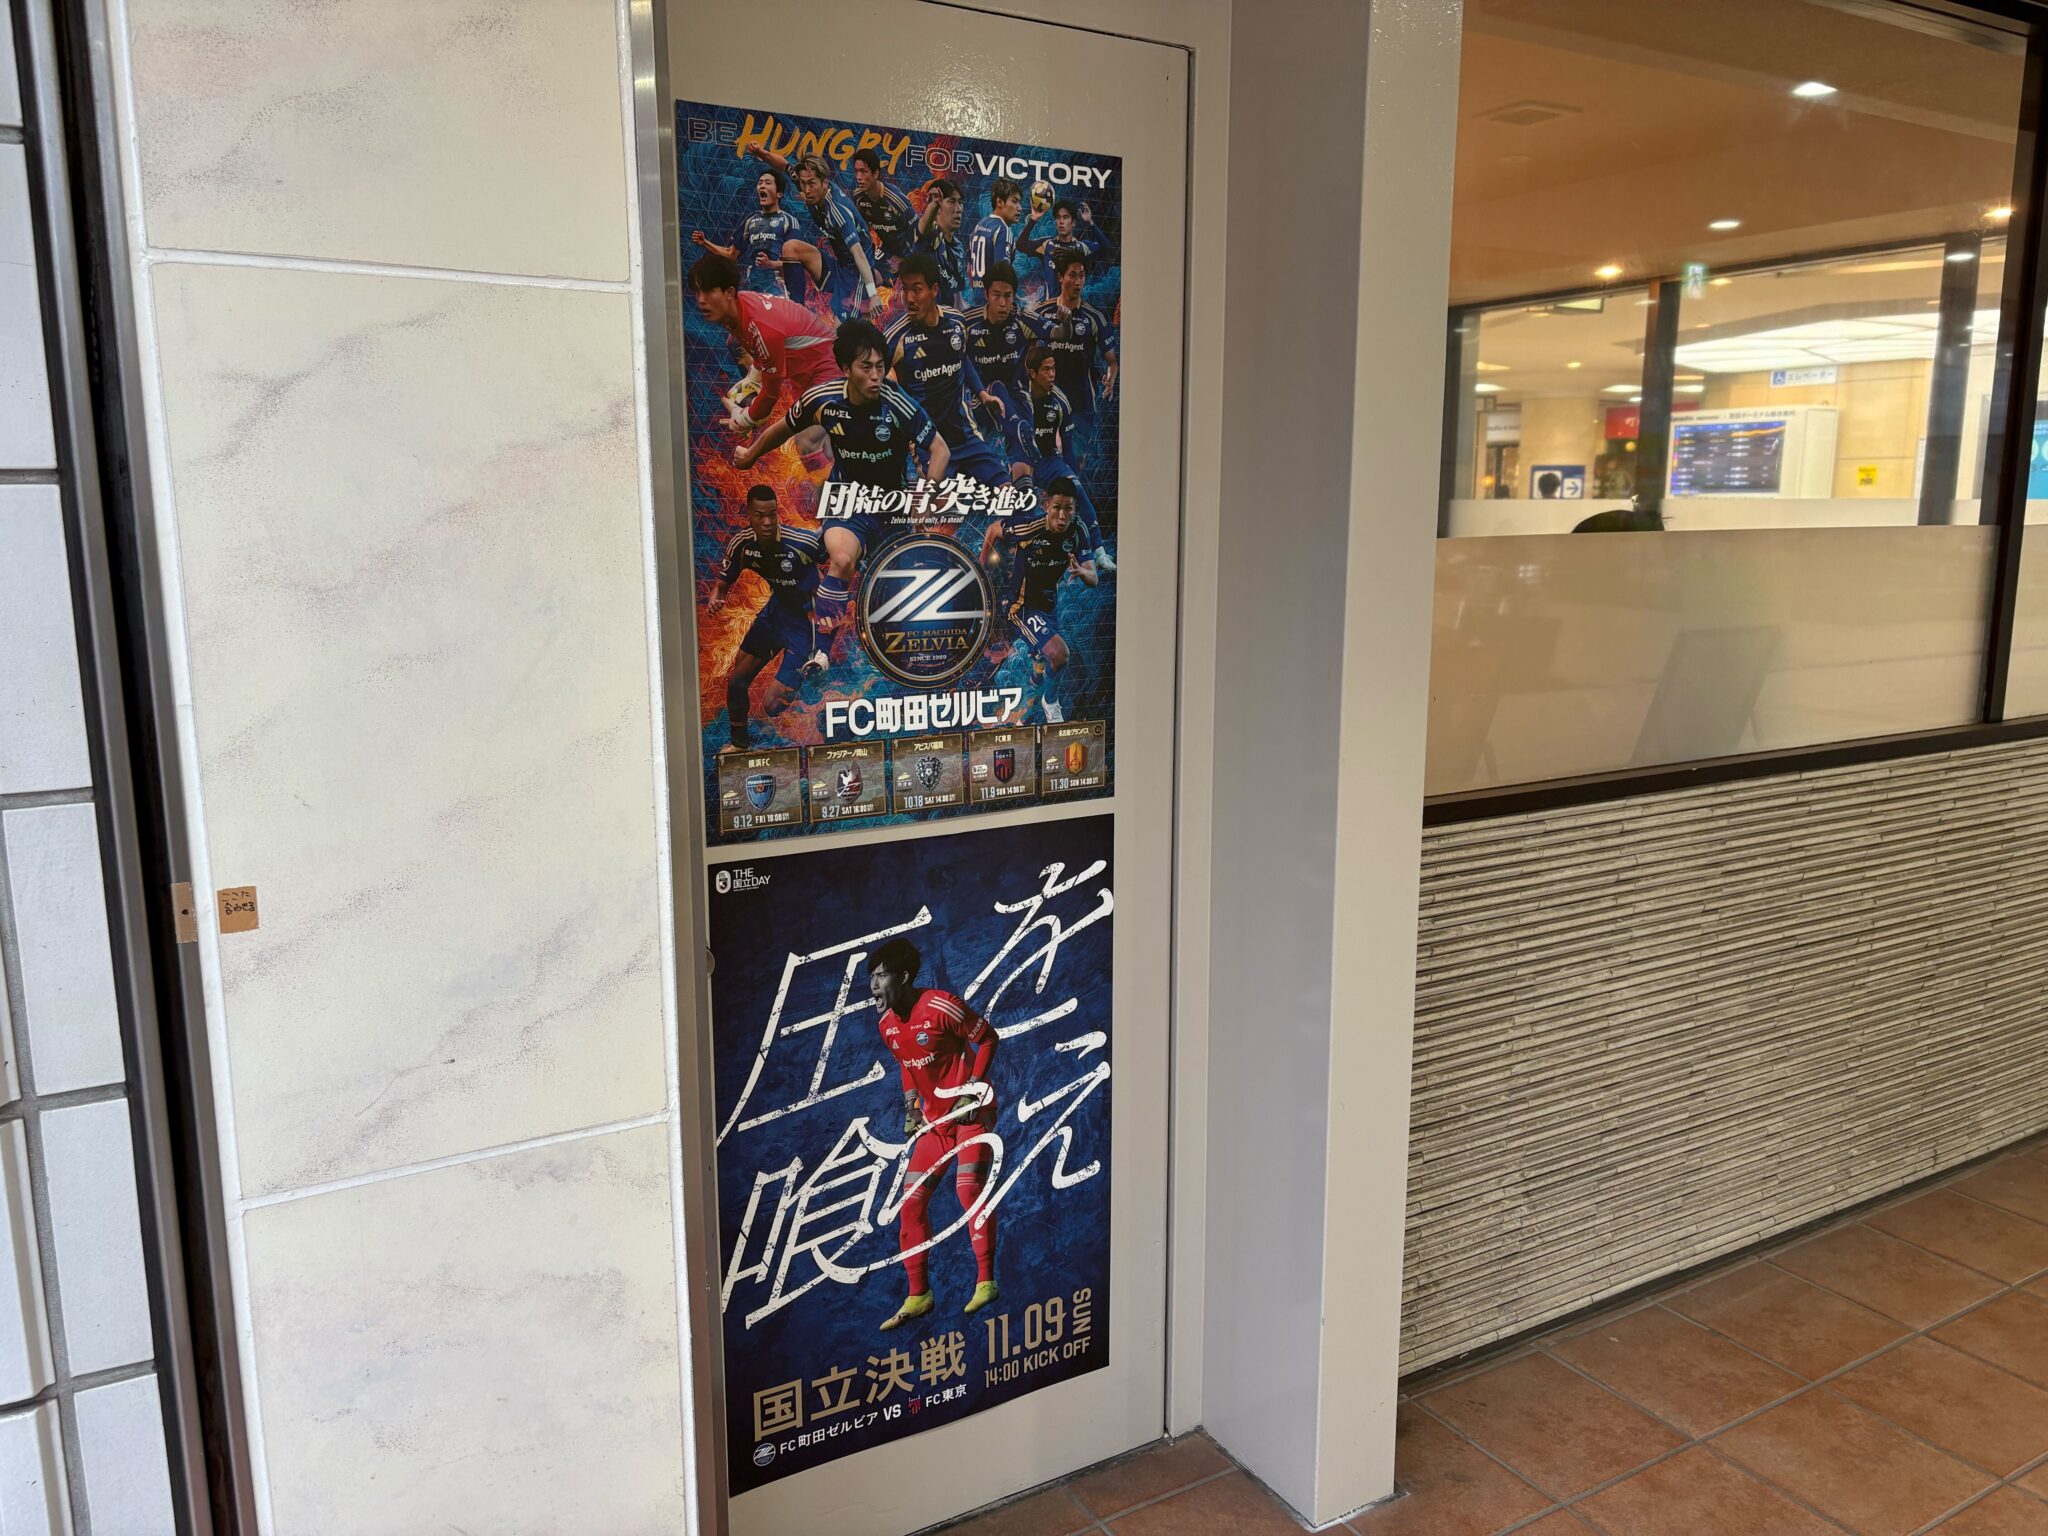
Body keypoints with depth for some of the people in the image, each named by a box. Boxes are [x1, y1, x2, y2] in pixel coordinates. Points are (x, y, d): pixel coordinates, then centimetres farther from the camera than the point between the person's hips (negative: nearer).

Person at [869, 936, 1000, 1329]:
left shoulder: (941, 1006, -20)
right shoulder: (887, 1024, 2)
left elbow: (987, 1038, -11)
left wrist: (973, 1088, -16)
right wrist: (911, 1105, 8)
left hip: (970, 1109, -7)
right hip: (935, 1118, 7)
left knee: (969, 1187, -18)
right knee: (912, 1201, 3)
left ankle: (985, 1282, -4)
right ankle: (918, 1295, 12)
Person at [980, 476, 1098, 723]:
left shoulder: (1075, 534, -10)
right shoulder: (1027, 528, -25)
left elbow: (1094, 580, -12)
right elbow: (993, 529, -5)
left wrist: (1081, 571, -36)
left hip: (1050, 607, 6)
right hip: (1022, 608, -6)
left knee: (1046, 660, 28)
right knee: (1059, 653, -27)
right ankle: (1050, 701, 2)